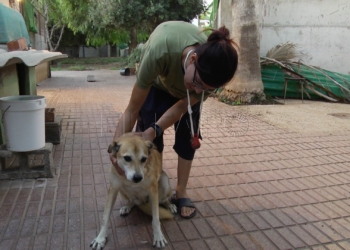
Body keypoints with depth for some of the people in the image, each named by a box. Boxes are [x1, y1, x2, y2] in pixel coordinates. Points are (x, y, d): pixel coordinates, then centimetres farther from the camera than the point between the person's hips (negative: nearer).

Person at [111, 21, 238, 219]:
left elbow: (182, 106, -25)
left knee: (187, 136, -5)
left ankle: (181, 193, 12)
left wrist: (155, 129, -36)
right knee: (149, 138, -8)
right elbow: (133, 109, -37)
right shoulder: (160, 50, -47)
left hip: (185, 88, 2)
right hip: (156, 83, -1)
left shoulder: (214, 72, -38)